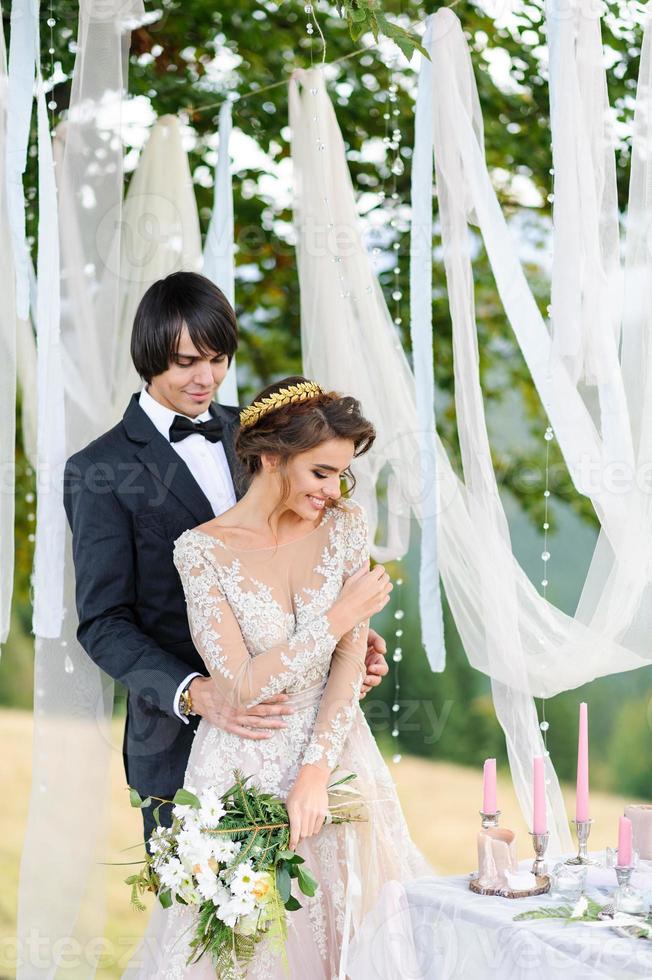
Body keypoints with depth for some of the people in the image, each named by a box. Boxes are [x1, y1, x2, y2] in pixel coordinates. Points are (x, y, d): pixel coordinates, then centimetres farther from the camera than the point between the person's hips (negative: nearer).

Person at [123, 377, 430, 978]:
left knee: (354, 925, 11)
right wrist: (339, 617, -15)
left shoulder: (345, 526, -2)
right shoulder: (203, 549, -12)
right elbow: (242, 688, -16)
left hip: (335, 757, 3)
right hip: (244, 768, -3)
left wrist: (316, 772, -17)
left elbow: (351, 662, -7)